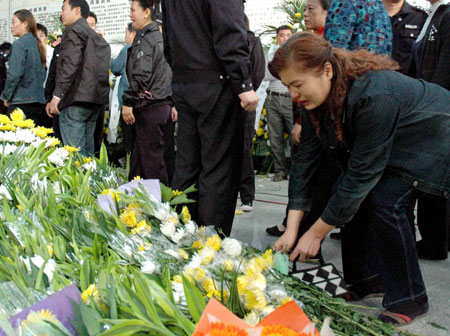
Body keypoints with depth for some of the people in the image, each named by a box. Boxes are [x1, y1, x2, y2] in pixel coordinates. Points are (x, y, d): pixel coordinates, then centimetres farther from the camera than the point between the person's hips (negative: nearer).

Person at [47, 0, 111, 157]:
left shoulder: (73, 31, -5)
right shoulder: (98, 38, 23)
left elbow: (69, 65, -16)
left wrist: (57, 95, -17)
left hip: (76, 99, -9)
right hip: (95, 100, 9)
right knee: (87, 151, 12)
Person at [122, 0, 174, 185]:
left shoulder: (145, 39, -10)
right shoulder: (159, 37, 19)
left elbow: (141, 75, -20)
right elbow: (169, 73, 21)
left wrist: (128, 102, -17)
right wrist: (172, 104, 22)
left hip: (149, 107, -10)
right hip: (163, 104, 10)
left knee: (151, 158, -6)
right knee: (138, 157, 14)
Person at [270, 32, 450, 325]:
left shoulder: (374, 95, -39)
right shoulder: (316, 100, -14)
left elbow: (362, 172, -34)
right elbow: (306, 159, -12)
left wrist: (317, 233, -27)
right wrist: (292, 230, -17)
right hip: (391, 145, 8)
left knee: (384, 200, -25)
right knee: (344, 193, -8)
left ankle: (409, 299, -8)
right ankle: (368, 277, 9)